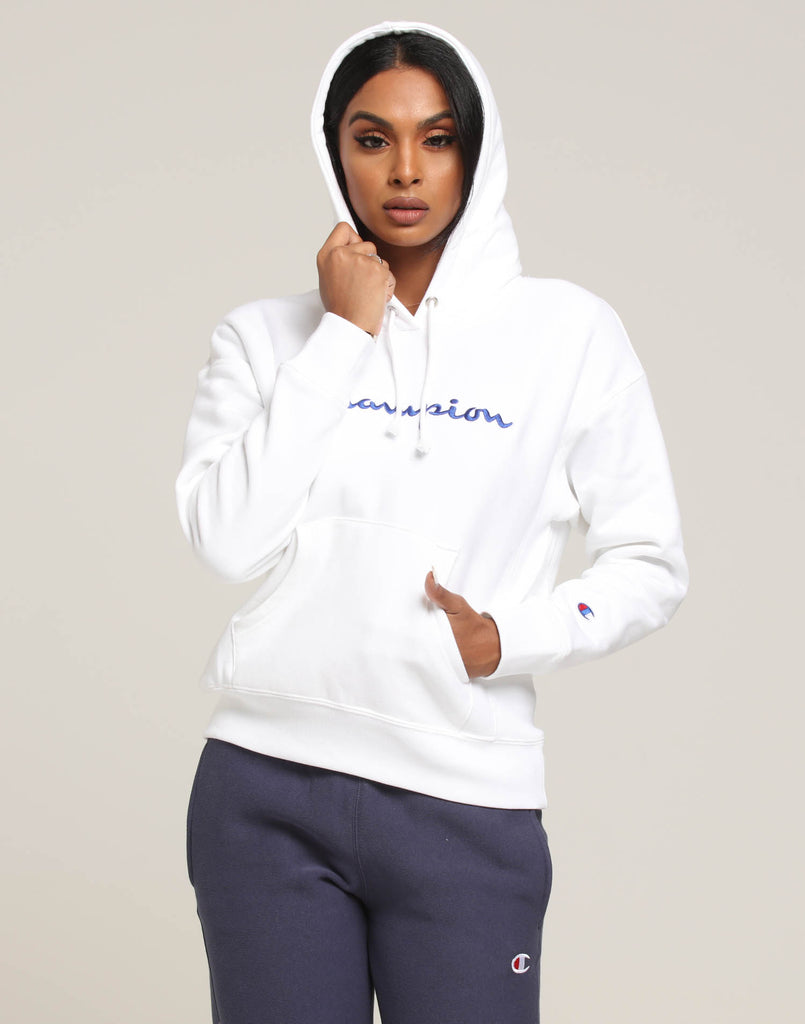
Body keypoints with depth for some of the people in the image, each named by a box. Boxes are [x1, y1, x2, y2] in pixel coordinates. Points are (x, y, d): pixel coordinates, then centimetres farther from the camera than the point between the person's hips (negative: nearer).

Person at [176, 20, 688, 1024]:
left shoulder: (569, 331, 3)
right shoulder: (263, 336, 6)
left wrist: (512, 638, -11)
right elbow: (229, 538, -8)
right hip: (268, 789, 1)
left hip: (466, 800, -1)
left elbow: (650, 565, 5)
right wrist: (341, 335, -6)